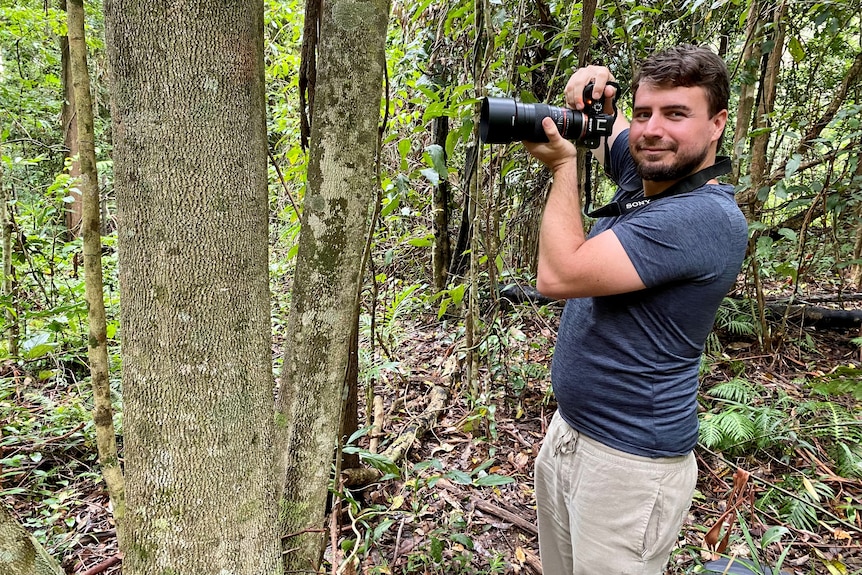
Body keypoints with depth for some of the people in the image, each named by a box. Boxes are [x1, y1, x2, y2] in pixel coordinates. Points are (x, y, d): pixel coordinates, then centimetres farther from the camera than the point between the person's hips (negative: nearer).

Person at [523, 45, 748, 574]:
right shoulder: (644, 172, 2)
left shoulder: (706, 217, -25)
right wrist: (594, 90, -4)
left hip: (629, 462, -8)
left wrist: (563, 163, -15)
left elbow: (559, 275, -29)